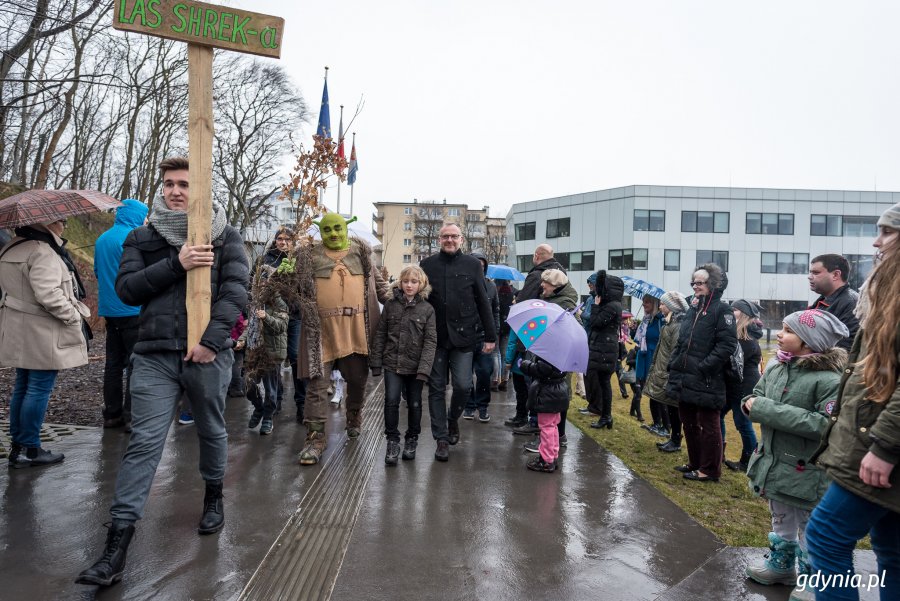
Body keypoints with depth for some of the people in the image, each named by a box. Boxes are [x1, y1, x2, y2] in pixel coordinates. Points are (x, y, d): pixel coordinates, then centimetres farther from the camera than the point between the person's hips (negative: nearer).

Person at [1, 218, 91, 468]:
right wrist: (74, 316, -14)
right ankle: (30, 449, 6)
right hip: (43, 335, -10)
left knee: (22, 387, 16)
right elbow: (48, 294, -26)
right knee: (39, 389, -1)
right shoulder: (42, 252, -19)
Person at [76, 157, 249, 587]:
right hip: (154, 356, 1)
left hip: (207, 354, 0)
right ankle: (116, 547, 0)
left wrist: (212, 339, -18)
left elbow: (236, 289, -7)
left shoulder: (225, 236, 3)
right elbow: (126, 289, 0)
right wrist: (176, 264, -14)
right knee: (144, 443, -3)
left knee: (211, 431, 16)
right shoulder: (142, 237, 10)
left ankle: (213, 498, 41)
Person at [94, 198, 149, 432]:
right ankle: (132, 416, -4)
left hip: (109, 309, 8)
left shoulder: (102, 239, 13)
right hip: (133, 310, -8)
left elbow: (98, 271, 21)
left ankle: (112, 413, 18)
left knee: (113, 363, 12)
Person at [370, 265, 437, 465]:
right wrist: (376, 362, 2)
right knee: (391, 401, -11)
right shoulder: (390, 304, 3)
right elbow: (380, 335, 6)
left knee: (414, 404, 10)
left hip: (415, 366, 0)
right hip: (392, 363, 1)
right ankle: (393, 441, 6)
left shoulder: (427, 309, -2)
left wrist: (424, 368, -15)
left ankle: (411, 440, 30)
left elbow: (430, 341, -6)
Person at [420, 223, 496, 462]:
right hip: (435, 336, 1)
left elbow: (483, 303, 5)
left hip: (463, 336, -1)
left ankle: (453, 419, 27)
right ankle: (442, 438, 16)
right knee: (437, 388, 4)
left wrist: (490, 336, 2)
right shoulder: (427, 265, 6)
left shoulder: (472, 265, 4)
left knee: (463, 385, -4)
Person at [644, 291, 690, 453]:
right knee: (669, 407, 15)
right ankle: (673, 439, 24)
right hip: (663, 372, 9)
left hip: (670, 374, -9)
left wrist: (669, 375, -22)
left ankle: (675, 441, 12)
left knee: (672, 408, 1)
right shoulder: (670, 322, 12)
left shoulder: (678, 325, -18)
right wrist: (655, 370, 18)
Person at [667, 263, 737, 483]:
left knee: (708, 425, 3)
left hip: (707, 382, -8)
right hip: (685, 379, 8)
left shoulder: (722, 310, -10)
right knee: (689, 423, 17)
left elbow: (727, 345, -17)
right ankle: (695, 463, 32)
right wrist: (674, 364, 10)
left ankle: (709, 470, 14)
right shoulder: (693, 308, 14)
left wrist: (703, 367, -20)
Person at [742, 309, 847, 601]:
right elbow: (752, 400, 11)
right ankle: (781, 565, 45)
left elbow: (827, 425, -32)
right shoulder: (776, 369, 1)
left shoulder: (829, 379, -22)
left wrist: (770, 410, -29)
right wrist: (753, 406, -15)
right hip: (774, 462, 7)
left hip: (806, 471, -7)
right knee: (781, 520, 25)